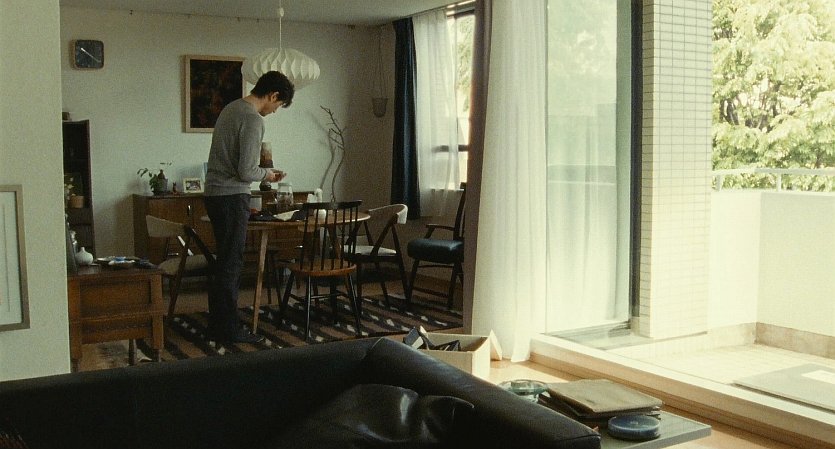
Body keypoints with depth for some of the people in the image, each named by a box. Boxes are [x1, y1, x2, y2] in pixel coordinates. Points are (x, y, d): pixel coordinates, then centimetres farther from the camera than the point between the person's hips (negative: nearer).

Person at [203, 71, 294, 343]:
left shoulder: (230, 108, 13)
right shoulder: (253, 120, -17)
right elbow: (245, 172, -20)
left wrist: (261, 168, 17)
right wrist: (266, 175, -1)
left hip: (214, 194, 10)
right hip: (232, 197, -10)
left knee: (225, 262, 15)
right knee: (231, 264, -3)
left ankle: (218, 325, 21)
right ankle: (229, 330, 3)